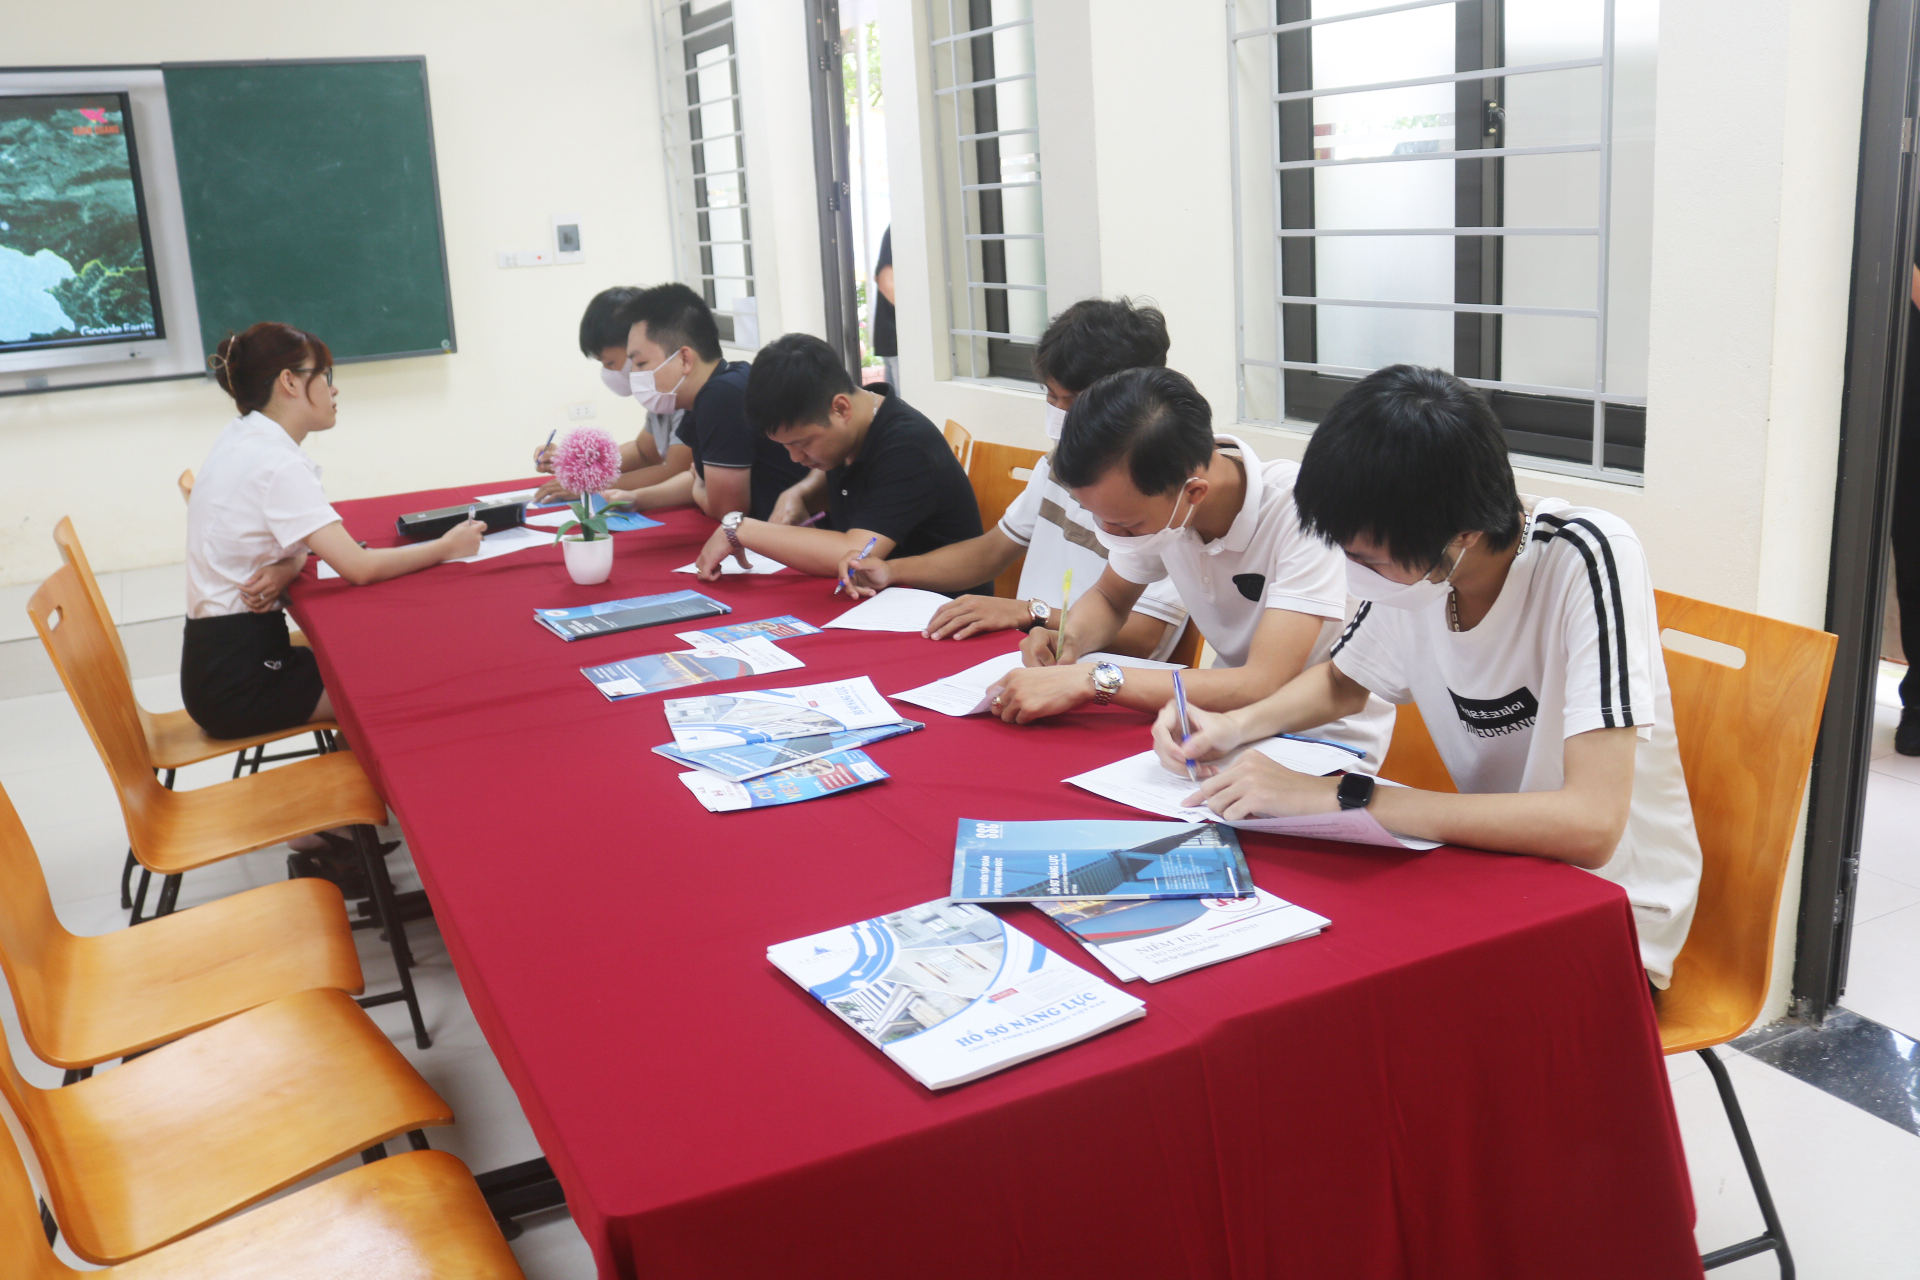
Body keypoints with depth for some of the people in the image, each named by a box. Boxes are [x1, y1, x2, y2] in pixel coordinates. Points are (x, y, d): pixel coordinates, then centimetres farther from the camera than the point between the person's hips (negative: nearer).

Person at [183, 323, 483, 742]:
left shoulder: (243, 440, 7)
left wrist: (286, 568, -11)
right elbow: (360, 567, -25)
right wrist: (446, 547, -11)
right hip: (239, 678, -9)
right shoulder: (276, 464, -21)